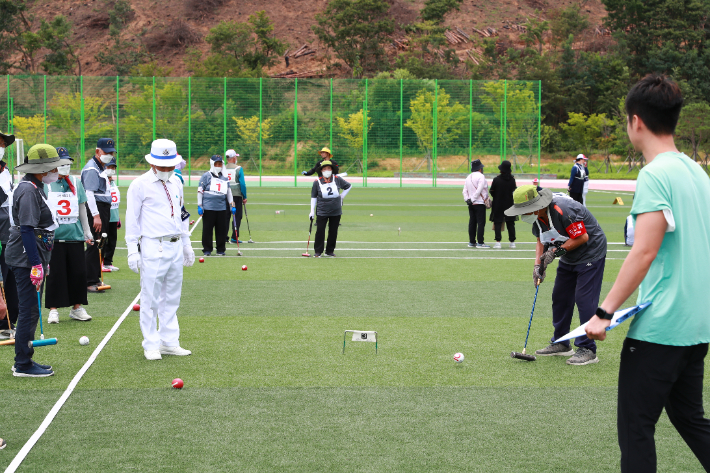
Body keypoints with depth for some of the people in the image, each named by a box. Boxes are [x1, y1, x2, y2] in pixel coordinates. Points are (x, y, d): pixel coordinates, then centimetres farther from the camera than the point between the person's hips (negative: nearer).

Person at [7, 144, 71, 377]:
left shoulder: (36, 188, 15)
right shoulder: (28, 190, -17)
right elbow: (26, 229, -22)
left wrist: (43, 261, 24)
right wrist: (36, 264, -24)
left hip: (33, 258, 11)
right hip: (26, 260, -11)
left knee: (31, 311, 15)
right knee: (29, 312, -5)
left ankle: (24, 361, 23)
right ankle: (23, 365, 2)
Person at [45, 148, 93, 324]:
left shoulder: (76, 183, 10)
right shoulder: (45, 184, -1)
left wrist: (87, 232, 13)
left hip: (75, 235, 3)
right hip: (54, 237, -3)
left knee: (78, 271, 4)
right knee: (55, 273, -1)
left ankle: (77, 307, 16)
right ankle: (53, 309, 9)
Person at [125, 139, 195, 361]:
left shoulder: (176, 182, 13)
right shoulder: (140, 185, -6)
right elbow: (132, 219, -6)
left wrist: (186, 244, 21)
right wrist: (133, 251, -10)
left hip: (176, 247, 6)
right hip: (153, 248, -6)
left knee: (172, 297, 11)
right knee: (150, 299, -2)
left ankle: (169, 342, 19)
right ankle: (151, 345, 6)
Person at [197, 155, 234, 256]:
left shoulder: (224, 177, 16)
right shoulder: (206, 176, 3)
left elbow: (228, 191, 22)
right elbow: (200, 191, 2)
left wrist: (232, 205, 16)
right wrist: (199, 206, -3)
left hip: (222, 208, 3)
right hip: (208, 208, -3)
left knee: (222, 230, 2)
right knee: (207, 229, 0)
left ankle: (221, 249, 13)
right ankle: (207, 249, 10)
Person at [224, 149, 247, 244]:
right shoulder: (238, 168, -6)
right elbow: (242, 184, -9)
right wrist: (244, 197, -2)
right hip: (237, 195, -3)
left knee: (225, 216, 11)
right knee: (237, 217, 3)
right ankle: (234, 238, -1)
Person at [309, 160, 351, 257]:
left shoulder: (337, 179, -1)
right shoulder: (317, 182, -3)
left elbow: (348, 186, 16)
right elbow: (313, 197, 4)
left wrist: (342, 196, 10)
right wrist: (312, 211, 1)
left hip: (336, 212, 2)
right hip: (322, 212, -2)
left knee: (333, 232, 6)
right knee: (320, 231, -5)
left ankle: (330, 251, 18)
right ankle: (318, 251, 5)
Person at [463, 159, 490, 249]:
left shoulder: (468, 177, 13)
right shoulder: (481, 176, -10)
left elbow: (465, 191, 10)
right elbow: (479, 190, -18)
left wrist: (467, 199, 2)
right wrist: (472, 200, -12)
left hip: (471, 204, 8)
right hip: (479, 203, -8)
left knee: (472, 223, 10)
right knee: (481, 222, -6)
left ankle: (471, 242, 13)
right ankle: (480, 243, -10)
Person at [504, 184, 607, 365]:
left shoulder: (563, 210, -32)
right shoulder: (536, 217, -5)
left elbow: (582, 237, -27)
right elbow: (541, 241, 8)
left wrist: (557, 251, -24)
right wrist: (538, 265, -6)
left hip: (591, 254, -9)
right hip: (569, 259, 9)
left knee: (584, 300, -13)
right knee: (560, 297, 10)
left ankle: (587, 350, -6)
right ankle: (560, 343, 23)